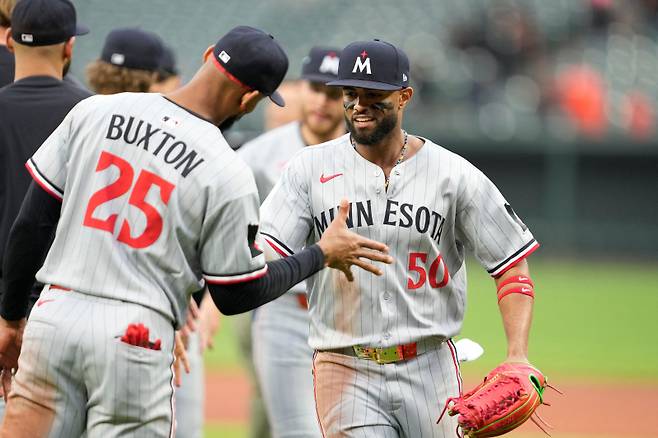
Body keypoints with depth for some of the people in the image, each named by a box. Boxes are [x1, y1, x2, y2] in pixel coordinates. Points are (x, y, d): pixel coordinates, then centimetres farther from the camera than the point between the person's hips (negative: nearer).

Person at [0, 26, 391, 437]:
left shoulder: (94, 111, 2)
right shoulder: (229, 175, -7)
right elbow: (237, 296, 1)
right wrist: (323, 255, 14)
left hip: (54, 314, 3)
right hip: (137, 334, -3)